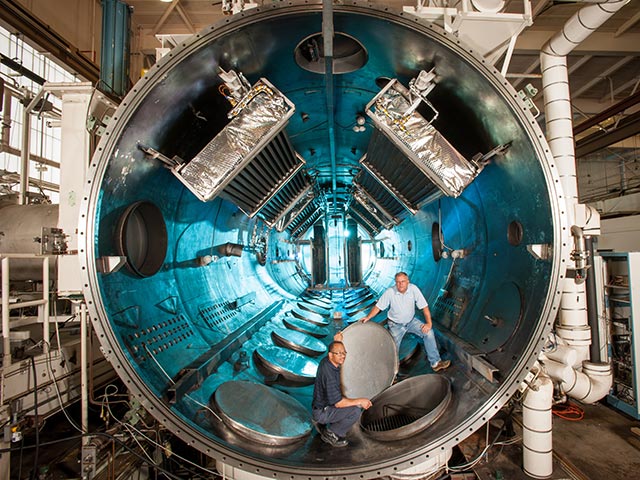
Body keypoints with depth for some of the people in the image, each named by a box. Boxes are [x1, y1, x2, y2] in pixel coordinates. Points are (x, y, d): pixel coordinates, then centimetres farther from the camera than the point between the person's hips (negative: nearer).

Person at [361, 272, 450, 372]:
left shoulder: (413, 289, -19)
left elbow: (424, 306, -15)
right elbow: (378, 306, -15)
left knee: (428, 332, -16)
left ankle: (435, 363, -3)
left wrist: (429, 323, -23)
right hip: (395, 324, -2)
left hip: (411, 321, 2)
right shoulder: (389, 292, -22)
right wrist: (368, 317, -29)